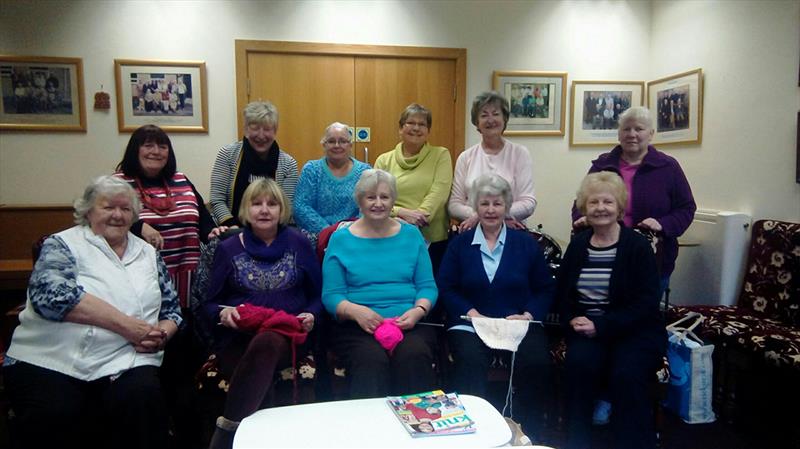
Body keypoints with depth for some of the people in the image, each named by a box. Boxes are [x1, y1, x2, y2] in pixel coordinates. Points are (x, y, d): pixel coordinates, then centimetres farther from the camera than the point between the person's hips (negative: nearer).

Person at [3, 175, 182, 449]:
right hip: (49, 363, -2)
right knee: (55, 418, -30)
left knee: (143, 398, -29)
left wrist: (161, 334, -6)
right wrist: (127, 325, -17)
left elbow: (172, 310, 19)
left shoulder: (148, 254, 18)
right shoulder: (63, 245, 6)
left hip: (124, 364, 2)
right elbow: (50, 293, -14)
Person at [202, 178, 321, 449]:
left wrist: (311, 316, -7)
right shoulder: (228, 249, 12)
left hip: (287, 337, 0)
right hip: (238, 339, 0)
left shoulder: (298, 244, 12)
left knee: (267, 343, -37)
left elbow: (318, 296, 14)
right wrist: (223, 313, -10)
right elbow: (210, 306, 13)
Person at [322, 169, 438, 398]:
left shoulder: (411, 235, 15)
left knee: (414, 355, -32)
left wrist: (418, 311, -11)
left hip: (409, 323, 2)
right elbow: (331, 295, 4)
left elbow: (428, 286, 11)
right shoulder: (340, 239, 9)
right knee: (371, 360, -35)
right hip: (357, 325, -1)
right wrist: (356, 311, -17)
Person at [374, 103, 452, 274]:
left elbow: (439, 191, -7)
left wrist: (420, 214, -21)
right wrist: (403, 213, -18)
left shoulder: (441, 155, 5)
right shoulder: (384, 161, 6)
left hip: (434, 238, 0)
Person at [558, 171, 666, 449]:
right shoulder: (577, 244, 8)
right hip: (586, 329, 2)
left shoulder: (638, 245, -4)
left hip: (635, 330, -2)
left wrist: (601, 325, -19)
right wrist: (573, 320, -8)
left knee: (626, 374, -30)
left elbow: (645, 304, -10)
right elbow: (561, 294, 12)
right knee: (580, 362, -28)